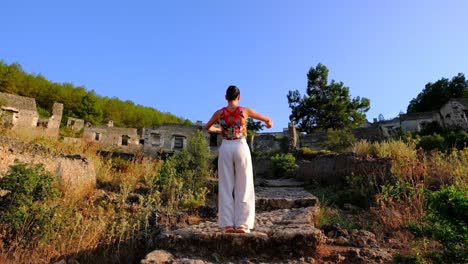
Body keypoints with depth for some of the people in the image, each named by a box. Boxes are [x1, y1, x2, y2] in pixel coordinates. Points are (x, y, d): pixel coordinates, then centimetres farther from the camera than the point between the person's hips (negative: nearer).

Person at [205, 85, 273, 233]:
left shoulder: (219, 113, 4)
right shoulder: (245, 111, 0)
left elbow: (207, 127, 23)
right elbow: (268, 120, 10)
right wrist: (268, 124, 36)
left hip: (225, 149, 2)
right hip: (241, 148, -1)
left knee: (226, 187, 5)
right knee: (243, 187, 3)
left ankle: (228, 224, 2)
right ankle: (241, 224, 1)